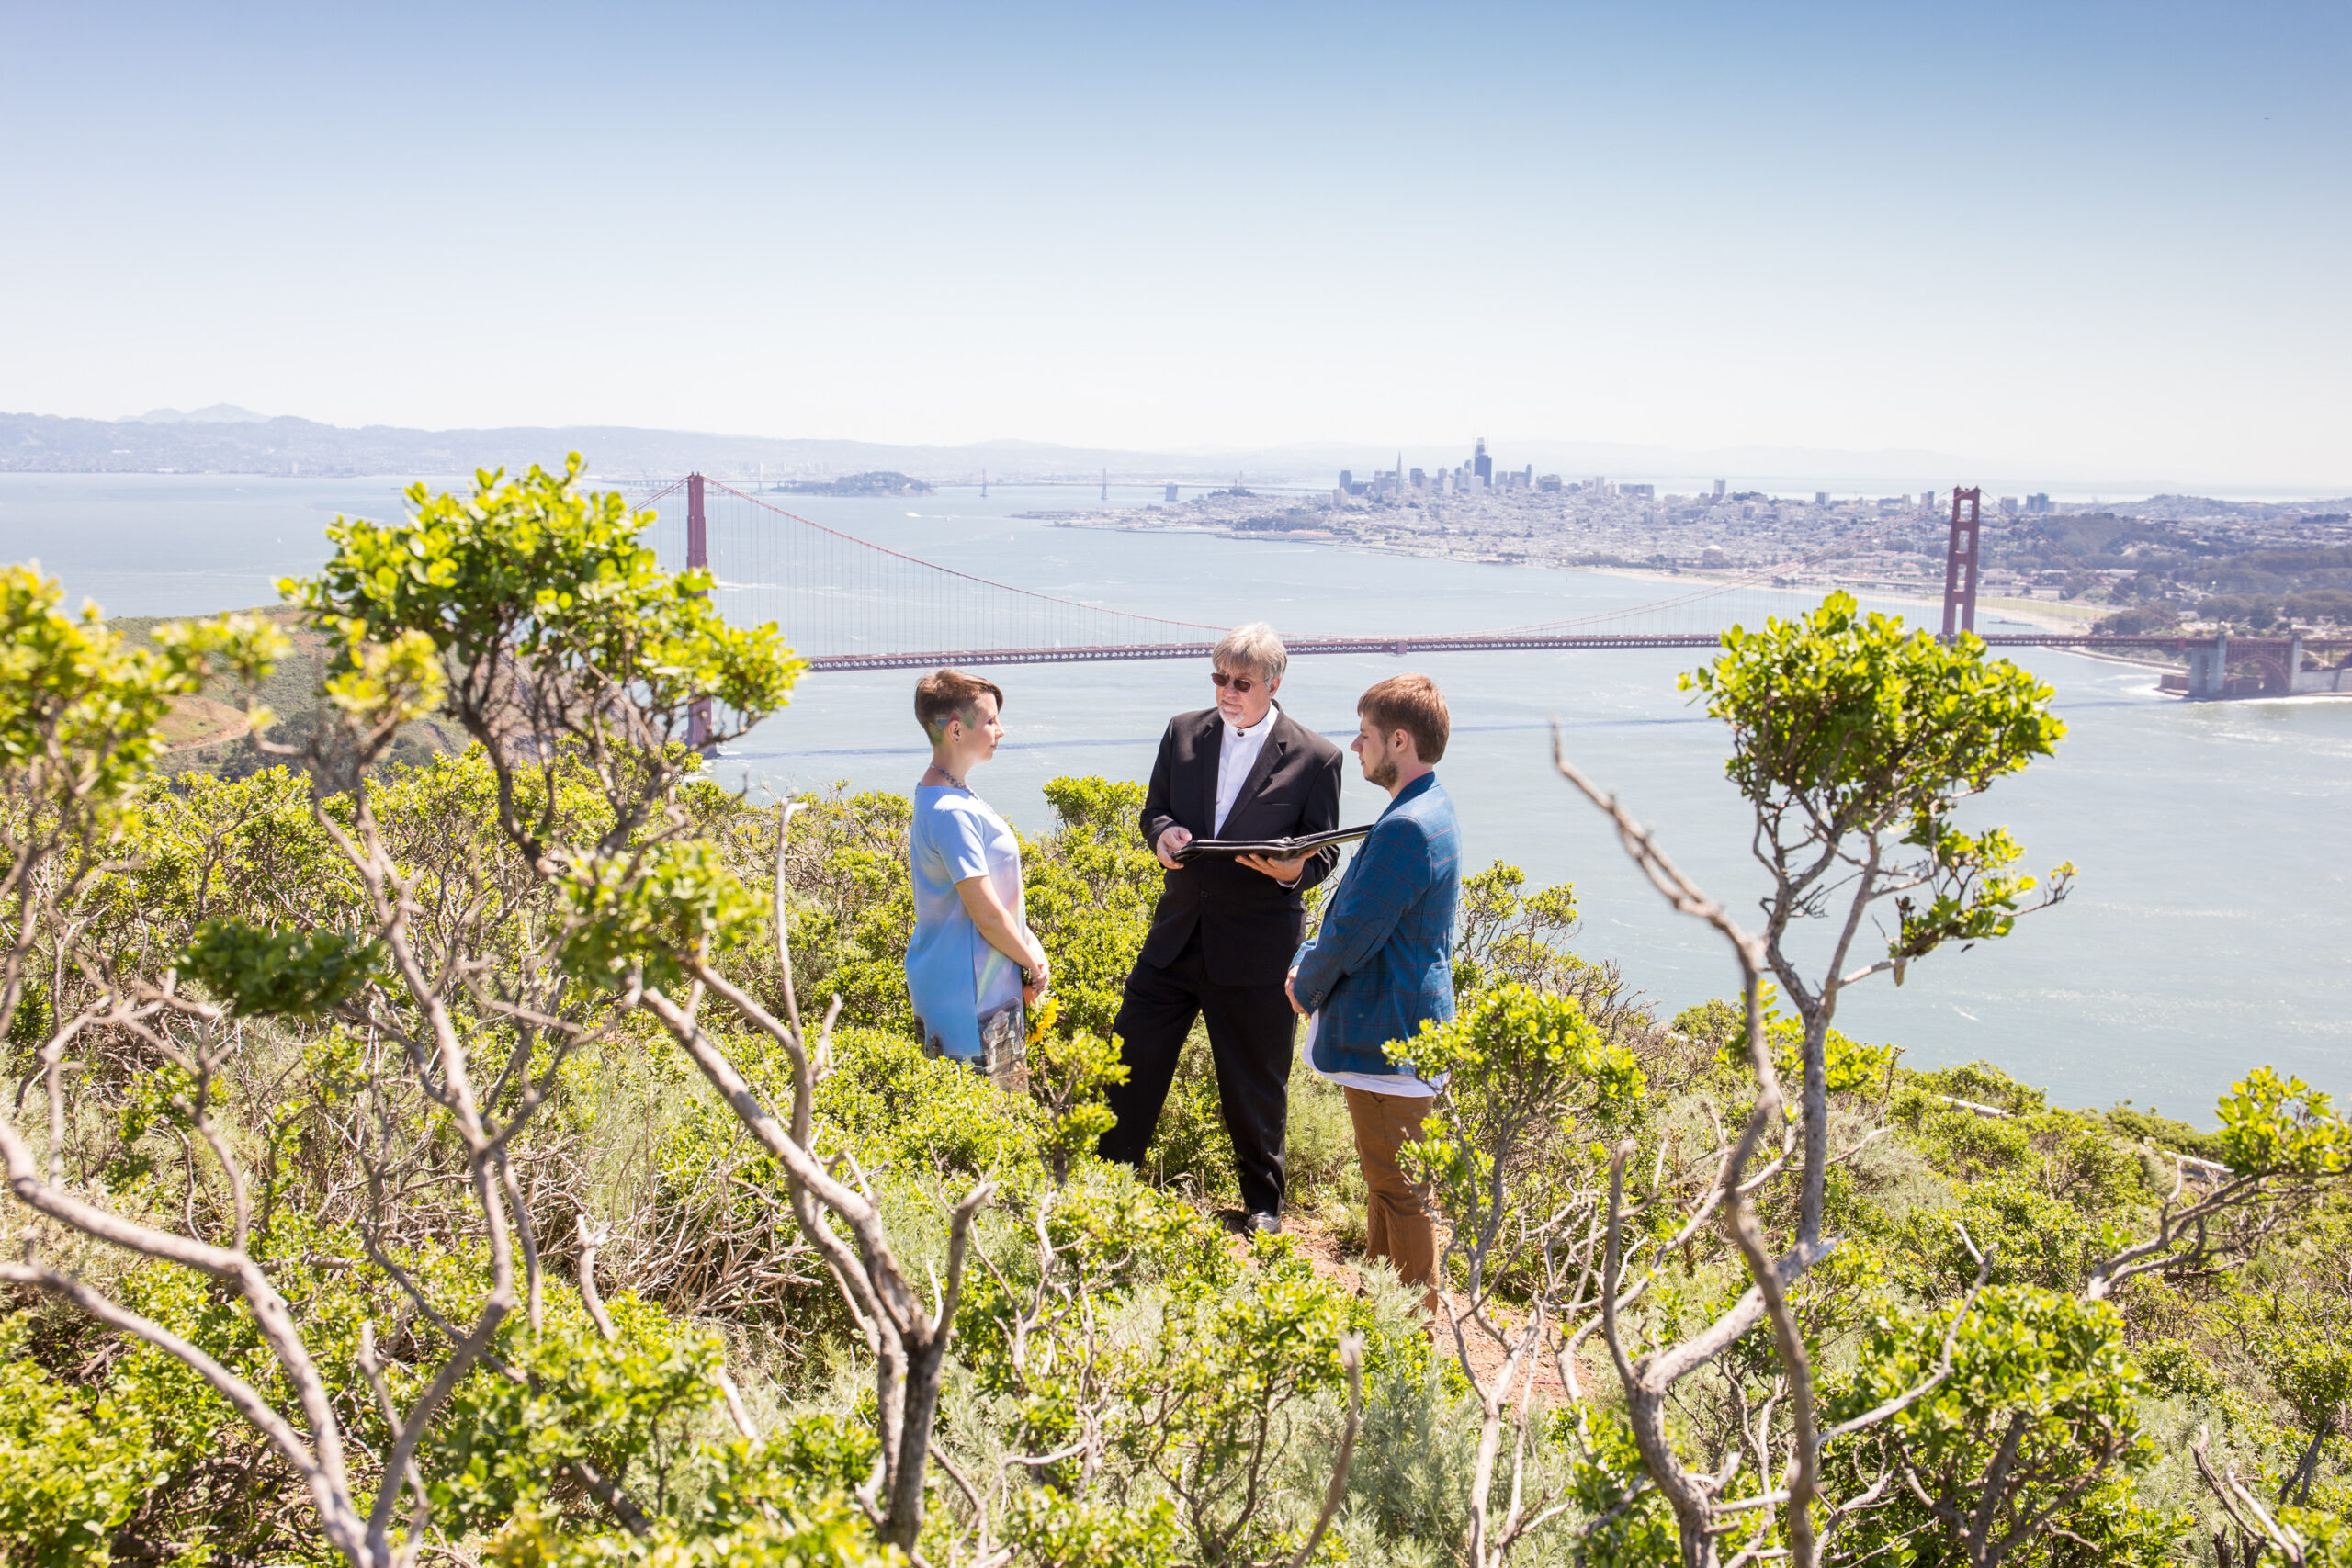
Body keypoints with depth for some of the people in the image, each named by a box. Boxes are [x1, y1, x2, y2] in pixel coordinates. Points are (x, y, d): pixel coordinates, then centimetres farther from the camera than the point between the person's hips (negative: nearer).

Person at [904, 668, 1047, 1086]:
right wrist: (1033, 964, -5)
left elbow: (997, 893, 18)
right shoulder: (952, 812, -21)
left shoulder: (950, 797, 12)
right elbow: (987, 914, -19)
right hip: (971, 1004, -10)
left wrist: (1029, 942, 6)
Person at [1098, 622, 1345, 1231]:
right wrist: (1163, 833, -12)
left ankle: (1264, 1202, 32)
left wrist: (1293, 870, -26)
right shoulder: (1183, 732, 4)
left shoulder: (1315, 758, -7)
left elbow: (1323, 854, -3)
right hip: (1177, 934, 4)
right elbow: (1154, 809, 12)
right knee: (1131, 1055, 11)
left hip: (1256, 948, -4)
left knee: (1257, 1083, 11)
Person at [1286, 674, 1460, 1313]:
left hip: (1389, 1038, -11)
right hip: (1401, 1028, 11)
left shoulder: (1406, 828, -25)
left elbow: (1353, 935, -22)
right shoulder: (1429, 811, 10)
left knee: (1399, 1188, 3)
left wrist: (1306, 984, -4)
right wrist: (1310, 964, 6)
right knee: (1385, 1179, 23)